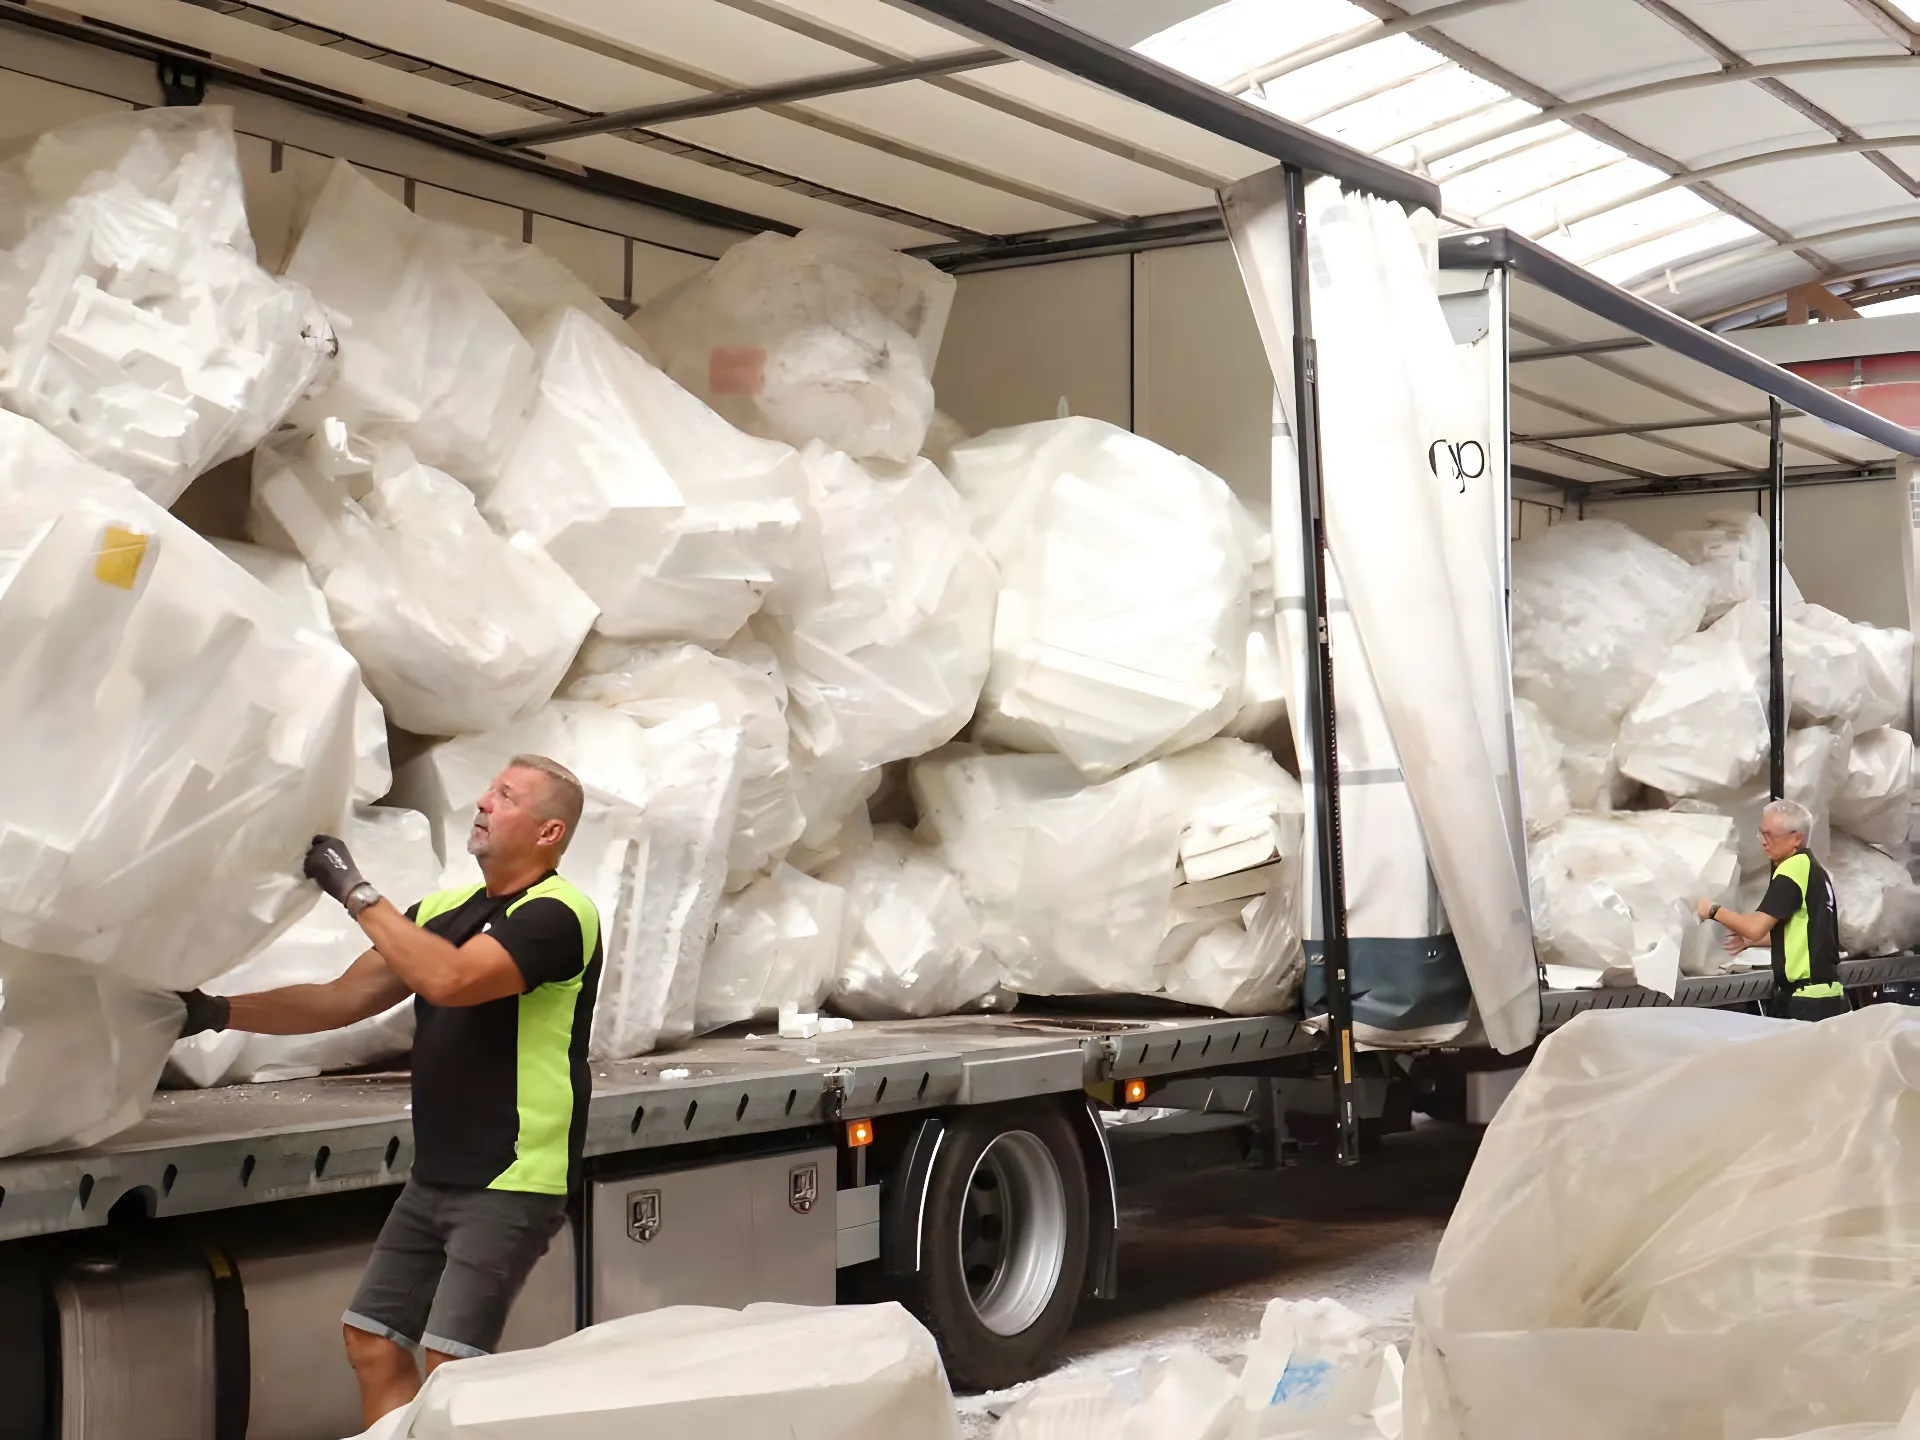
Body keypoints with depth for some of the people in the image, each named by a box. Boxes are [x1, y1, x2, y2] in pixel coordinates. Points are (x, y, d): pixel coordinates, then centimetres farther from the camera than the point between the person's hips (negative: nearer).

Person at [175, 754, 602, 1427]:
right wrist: (221, 1012, 1)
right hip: (432, 1180, 9)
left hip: (509, 1186, -8)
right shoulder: (444, 909, 13)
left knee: (450, 1367, -13)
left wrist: (356, 892, -21)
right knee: (372, 1344, 7)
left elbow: (450, 978, -30)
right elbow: (344, 998, 11)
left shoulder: (557, 916, -14)